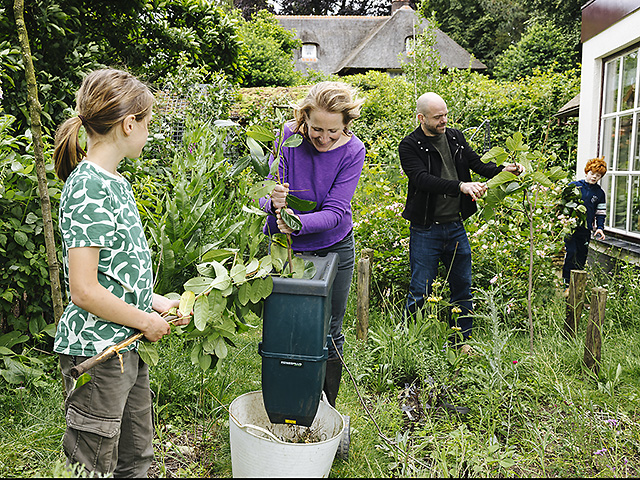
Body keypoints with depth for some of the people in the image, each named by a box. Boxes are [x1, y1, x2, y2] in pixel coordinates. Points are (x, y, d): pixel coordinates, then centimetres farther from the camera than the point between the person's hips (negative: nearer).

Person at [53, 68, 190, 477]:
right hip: (97, 352, -9)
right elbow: (85, 291, -23)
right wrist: (147, 321, -12)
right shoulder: (88, 188, -20)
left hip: (128, 348, 9)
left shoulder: (115, 182, 9)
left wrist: (158, 302, 7)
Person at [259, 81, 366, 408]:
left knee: (329, 334, 11)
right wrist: (274, 203, -42)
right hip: (283, 246, 0)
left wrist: (298, 222, -41)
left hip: (332, 249, 0)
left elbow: (334, 211, -22)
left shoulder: (352, 151, -17)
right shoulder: (289, 137, -18)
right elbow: (267, 196, -18)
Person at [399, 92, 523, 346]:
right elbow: (423, 179, -22)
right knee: (420, 291, -1)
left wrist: (504, 170, -9)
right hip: (426, 231, -5)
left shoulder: (455, 137, 9)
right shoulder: (409, 146, -9)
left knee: (462, 288, 12)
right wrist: (460, 186, -34)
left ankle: (461, 342, 26)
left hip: (455, 228, 6)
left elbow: (478, 165, 10)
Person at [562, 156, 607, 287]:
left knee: (582, 255, 7)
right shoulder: (574, 186, 2)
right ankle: (566, 280, -6)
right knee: (571, 252, -13)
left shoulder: (600, 193, 11)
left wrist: (600, 228, 0)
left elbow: (601, 212, 13)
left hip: (586, 230, 3)